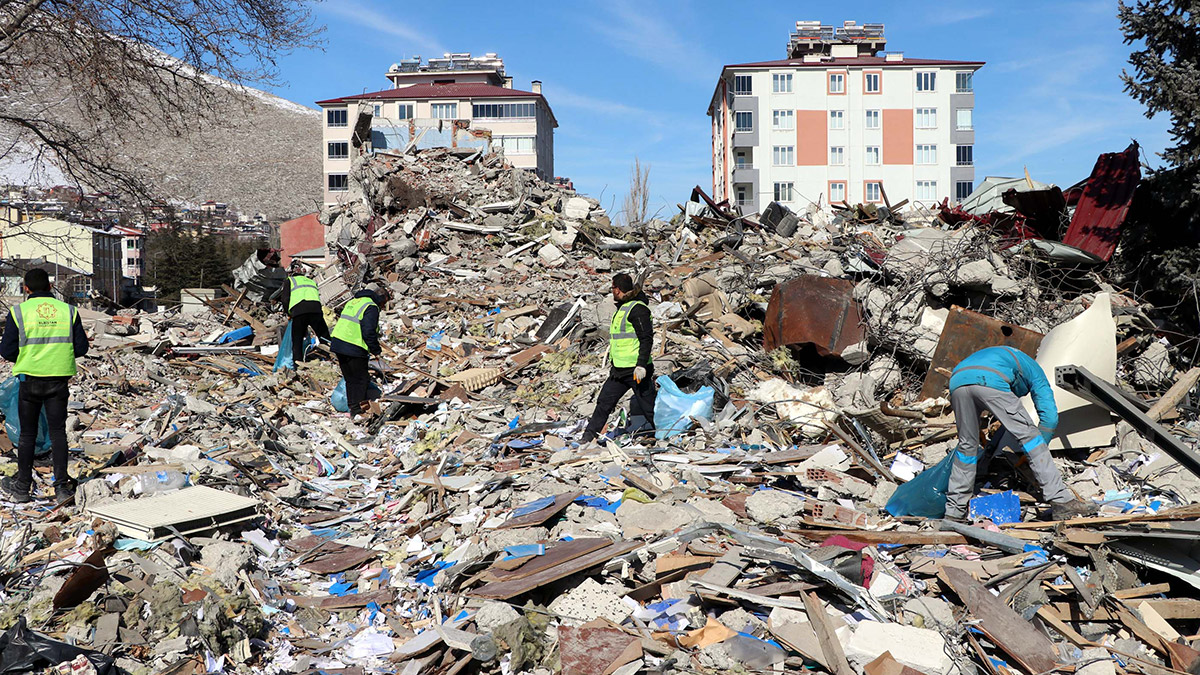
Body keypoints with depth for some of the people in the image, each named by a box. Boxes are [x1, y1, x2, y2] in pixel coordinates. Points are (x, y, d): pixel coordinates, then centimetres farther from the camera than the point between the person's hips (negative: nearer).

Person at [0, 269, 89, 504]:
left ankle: (22, 487, 20)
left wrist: (24, 357, 14)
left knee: (27, 434, 10)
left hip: (30, 379, -1)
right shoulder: (68, 311, 1)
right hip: (59, 380, 1)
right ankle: (62, 487, 0)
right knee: (58, 432, 5)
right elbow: (81, 347, 0)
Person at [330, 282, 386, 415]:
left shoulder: (353, 301, 20)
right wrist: (376, 351, -7)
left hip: (337, 343, 9)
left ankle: (353, 407, 20)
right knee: (362, 379, 0)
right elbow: (369, 332, -17)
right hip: (353, 348, -9)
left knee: (350, 379, 16)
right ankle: (358, 409, 0)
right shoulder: (371, 307, -9)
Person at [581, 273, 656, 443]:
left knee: (649, 407, -4)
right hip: (619, 369, 10)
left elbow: (647, 338, -19)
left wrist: (641, 365, -25)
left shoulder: (637, 308, -13)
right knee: (603, 403, 11)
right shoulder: (622, 308, 17)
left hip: (636, 369, -10)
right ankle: (588, 439, 18)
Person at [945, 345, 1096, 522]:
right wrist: (1039, 450, 27)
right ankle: (1061, 501, 1)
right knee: (1028, 435, 5)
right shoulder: (1034, 371, 31)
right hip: (990, 381, -5)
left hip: (957, 381, 5)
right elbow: (1049, 416, 16)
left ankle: (953, 511, 21)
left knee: (966, 445, 18)